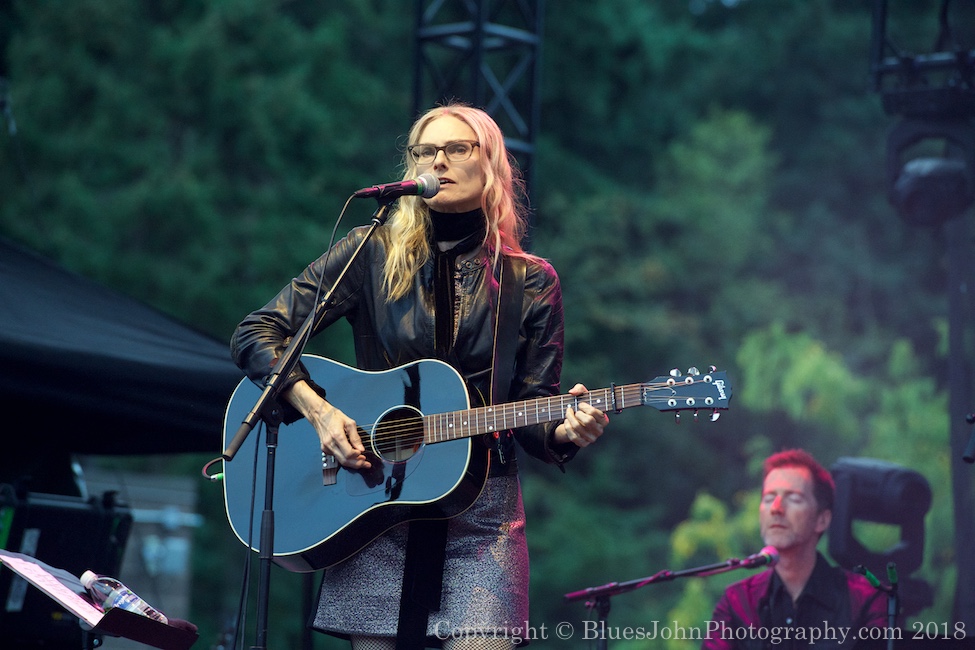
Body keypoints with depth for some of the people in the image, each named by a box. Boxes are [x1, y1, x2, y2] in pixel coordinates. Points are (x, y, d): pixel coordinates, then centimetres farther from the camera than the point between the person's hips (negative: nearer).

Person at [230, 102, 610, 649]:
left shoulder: (532, 283, 6)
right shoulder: (373, 254, 3)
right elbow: (255, 335, 1)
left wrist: (566, 431, -17)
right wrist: (318, 410, -13)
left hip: (480, 505, 0)